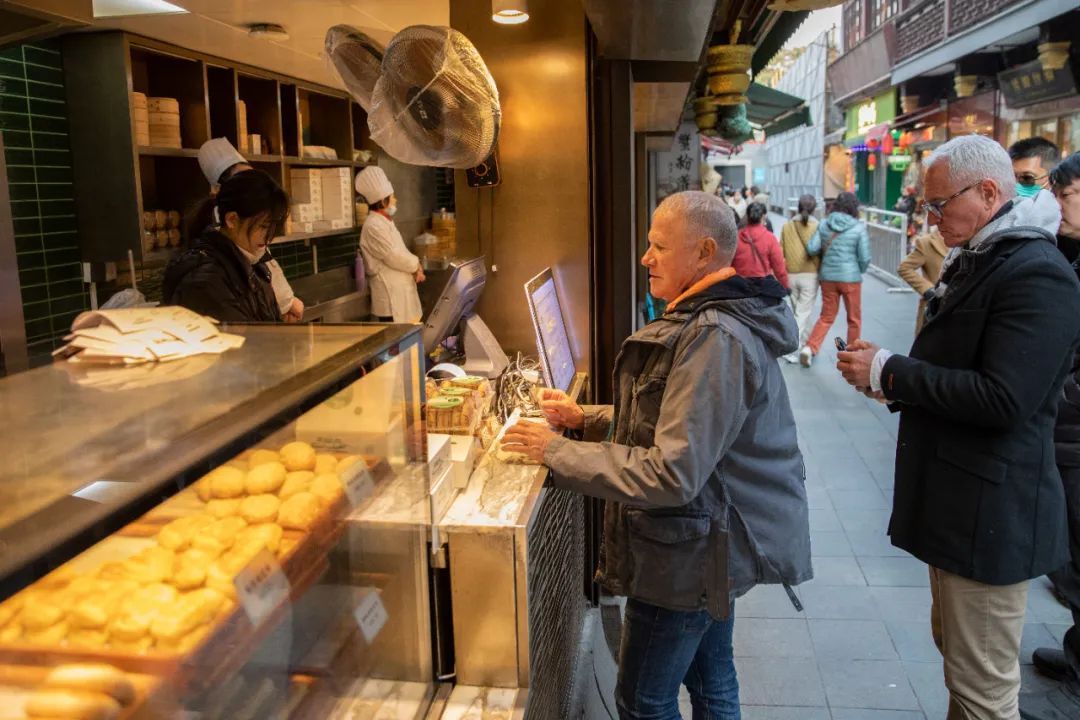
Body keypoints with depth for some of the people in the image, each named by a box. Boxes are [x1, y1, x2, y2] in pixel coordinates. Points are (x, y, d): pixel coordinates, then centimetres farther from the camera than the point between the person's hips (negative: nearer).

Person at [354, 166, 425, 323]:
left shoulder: (386, 222, 15)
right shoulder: (373, 226, -17)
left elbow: (402, 253, 16)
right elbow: (394, 257, -21)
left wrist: (415, 266, -3)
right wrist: (416, 265, -5)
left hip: (402, 292, 10)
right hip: (391, 298, -10)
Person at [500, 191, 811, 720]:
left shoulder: (714, 338, -26)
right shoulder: (709, 319, 8)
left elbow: (672, 473, -29)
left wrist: (558, 451, -22)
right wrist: (585, 418, 5)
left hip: (691, 553, -10)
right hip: (714, 541, 10)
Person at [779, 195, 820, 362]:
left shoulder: (787, 226, 1)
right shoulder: (817, 226, -8)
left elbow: (781, 251, 4)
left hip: (791, 274, 4)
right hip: (810, 274, -4)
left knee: (798, 310, 20)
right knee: (803, 312, -1)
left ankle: (806, 342, 32)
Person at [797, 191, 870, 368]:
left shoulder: (823, 224, -2)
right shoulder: (859, 228, -9)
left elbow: (812, 248, -6)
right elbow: (865, 258, -8)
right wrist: (859, 271, 11)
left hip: (827, 276, 3)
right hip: (850, 277, -3)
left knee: (826, 316, 15)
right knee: (854, 319, 13)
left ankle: (810, 347, -2)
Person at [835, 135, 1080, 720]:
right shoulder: (976, 261, 13)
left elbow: (1003, 399, -27)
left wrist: (889, 372, -20)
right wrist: (889, 374, 3)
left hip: (990, 513, -10)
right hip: (953, 500, 10)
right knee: (953, 645, 23)